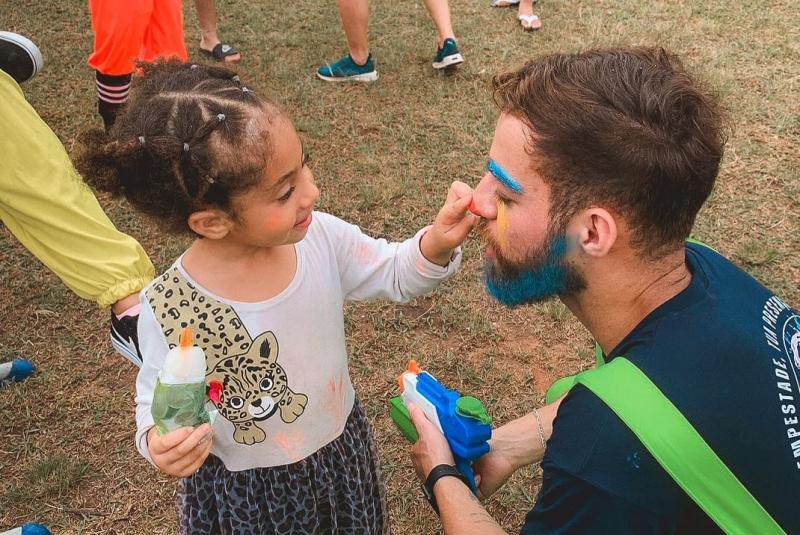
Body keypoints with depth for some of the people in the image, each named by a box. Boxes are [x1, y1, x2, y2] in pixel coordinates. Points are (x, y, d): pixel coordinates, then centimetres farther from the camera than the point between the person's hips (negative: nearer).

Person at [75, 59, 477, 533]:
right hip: (245, 495, -3)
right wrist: (158, 441, -33)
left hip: (344, 454, 4)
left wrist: (437, 243, -24)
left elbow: (394, 275, -3)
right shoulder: (168, 312, -28)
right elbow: (158, 402, -11)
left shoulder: (322, 239, -19)